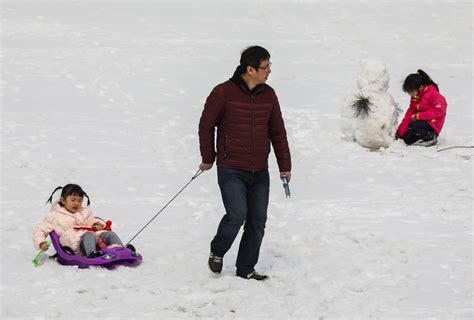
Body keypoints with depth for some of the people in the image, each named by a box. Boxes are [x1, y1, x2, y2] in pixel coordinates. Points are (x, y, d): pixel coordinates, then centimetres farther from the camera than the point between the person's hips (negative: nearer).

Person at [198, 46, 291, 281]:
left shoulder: (268, 95, 6)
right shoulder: (223, 93, -10)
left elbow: (277, 132, 13)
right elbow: (206, 126, 0)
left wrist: (285, 165, 12)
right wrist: (208, 159, 6)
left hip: (259, 173, 5)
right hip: (231, 171, -5)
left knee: (257, 221, 4)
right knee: (237, 215, -17)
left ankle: (246, 269, 16)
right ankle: (217, 252, 11)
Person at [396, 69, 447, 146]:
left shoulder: (433, 94, -17)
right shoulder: (415, 97, 9)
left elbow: (439, 110, -24)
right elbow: (410, 114, 9)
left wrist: (419, 116, -25)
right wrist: (400, 132, 2)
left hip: (433, 124, -8)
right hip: (423, 121, 8)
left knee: (413, 127, -33)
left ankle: (430, 137, -15)